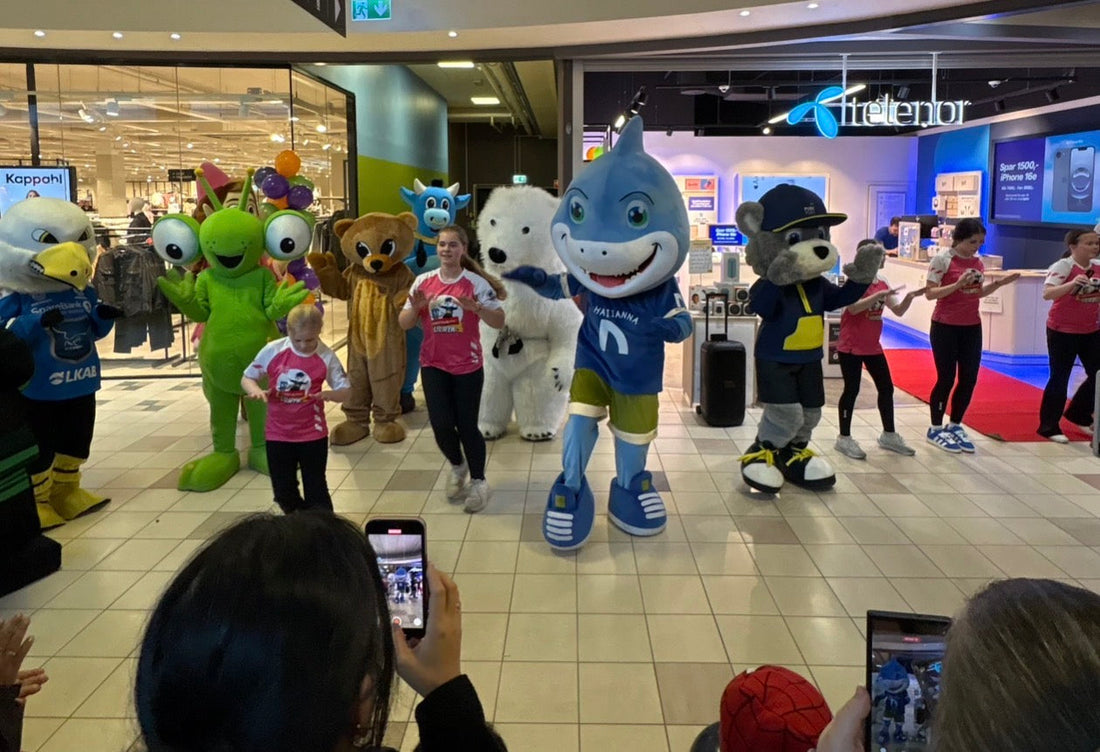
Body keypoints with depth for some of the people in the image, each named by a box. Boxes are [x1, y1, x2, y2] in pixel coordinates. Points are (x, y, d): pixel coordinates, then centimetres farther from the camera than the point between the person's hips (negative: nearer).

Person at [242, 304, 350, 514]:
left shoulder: (326, 357, -11)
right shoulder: (272, 351, -9)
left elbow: (345, 391, -4)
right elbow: (247, 378, 3)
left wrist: (329, 395, -27)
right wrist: (256, 391, -20)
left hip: (312, 434, -2)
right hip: (278, 434, 2)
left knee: (316, 489, 7)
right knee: (283, 492, 15)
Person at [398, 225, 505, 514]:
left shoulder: (476, 283, -8)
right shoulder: (423, 281, 0)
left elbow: (499, 322, -12)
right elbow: (403, 324, 3)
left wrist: (476, 308, -29)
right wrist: (415, 308, -17)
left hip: (467, 365, -2)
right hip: (433, 365, 3)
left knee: (467, 425, 3)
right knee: (441, 424, -1)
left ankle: (478, 481, 24)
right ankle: (457, 466, 30)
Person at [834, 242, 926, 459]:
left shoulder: (883, 283, 8)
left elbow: (899, 311, 8)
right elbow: (854, 308, -28)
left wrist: (909, 297, -9)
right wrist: (879, 295, -31)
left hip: (873, 346, 8)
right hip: (851, 346, -8)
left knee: (886, 388, 12)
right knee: (852, 390, -2)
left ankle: (889, 435, 26)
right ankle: (844, 438, 10)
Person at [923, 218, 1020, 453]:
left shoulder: (977, 262, 7)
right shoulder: (942, 259, -11)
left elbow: (977, 294, 16)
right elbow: (929, 293, -15)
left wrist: (999, 283, 1)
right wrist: (958, 284, -26)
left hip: (972, 327, 6)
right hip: (945, 327, -6)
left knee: (969, 379, 6)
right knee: (946, 379, -1)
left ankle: (955, 425, 22)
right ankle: (936, 429, 13)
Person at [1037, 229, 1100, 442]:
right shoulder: (1063, 266, -14)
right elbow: (1047, 293, -28)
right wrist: (1072, 284, -41)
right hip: (1062, 331, -6)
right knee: (1060, 378, 0)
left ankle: (1079, 414, 31)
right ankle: (1049, 427, 12)